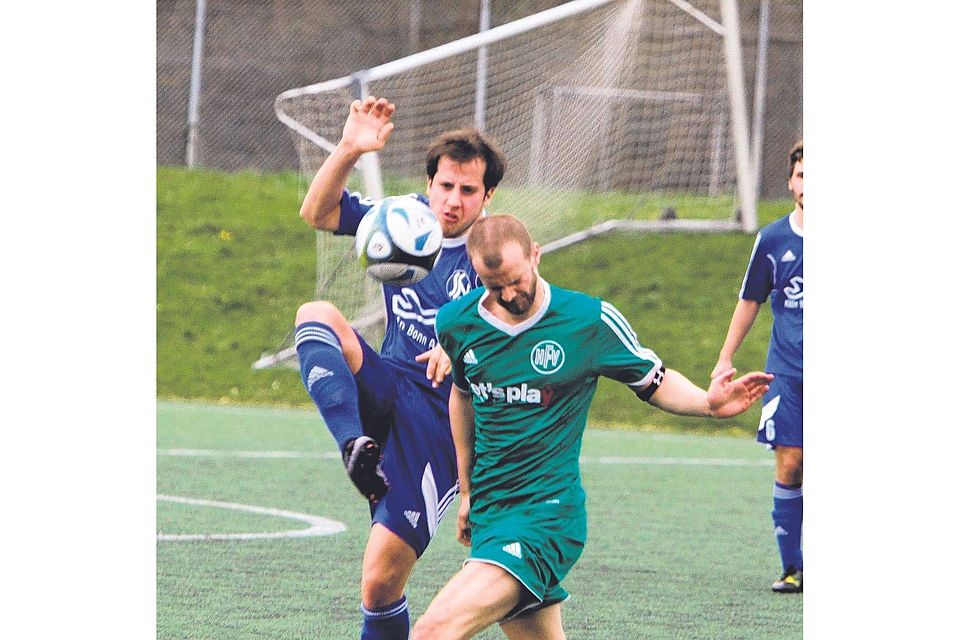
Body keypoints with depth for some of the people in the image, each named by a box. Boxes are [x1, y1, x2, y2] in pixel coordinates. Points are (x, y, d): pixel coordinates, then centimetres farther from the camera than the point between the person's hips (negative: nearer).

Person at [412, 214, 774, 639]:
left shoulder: (591, 319, -7)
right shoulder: (456, 323, 3)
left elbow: (654, 381, 6)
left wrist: (707, 403, -13)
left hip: (545, 513, -5)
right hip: (488, 513, 6)